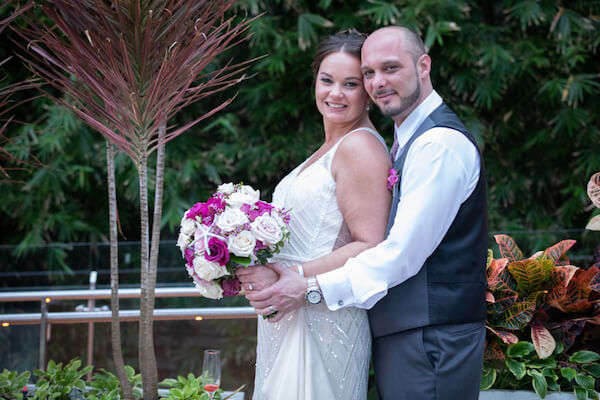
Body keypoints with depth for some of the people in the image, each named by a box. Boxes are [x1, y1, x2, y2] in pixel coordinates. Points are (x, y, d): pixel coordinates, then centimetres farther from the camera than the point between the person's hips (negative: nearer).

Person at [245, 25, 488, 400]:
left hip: (431, 341, -9)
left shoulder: (441, 143, -14)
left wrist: (310, 288, -15)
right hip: (400, 334, 9)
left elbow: (404, 253, -19)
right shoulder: (408, 141, 19)